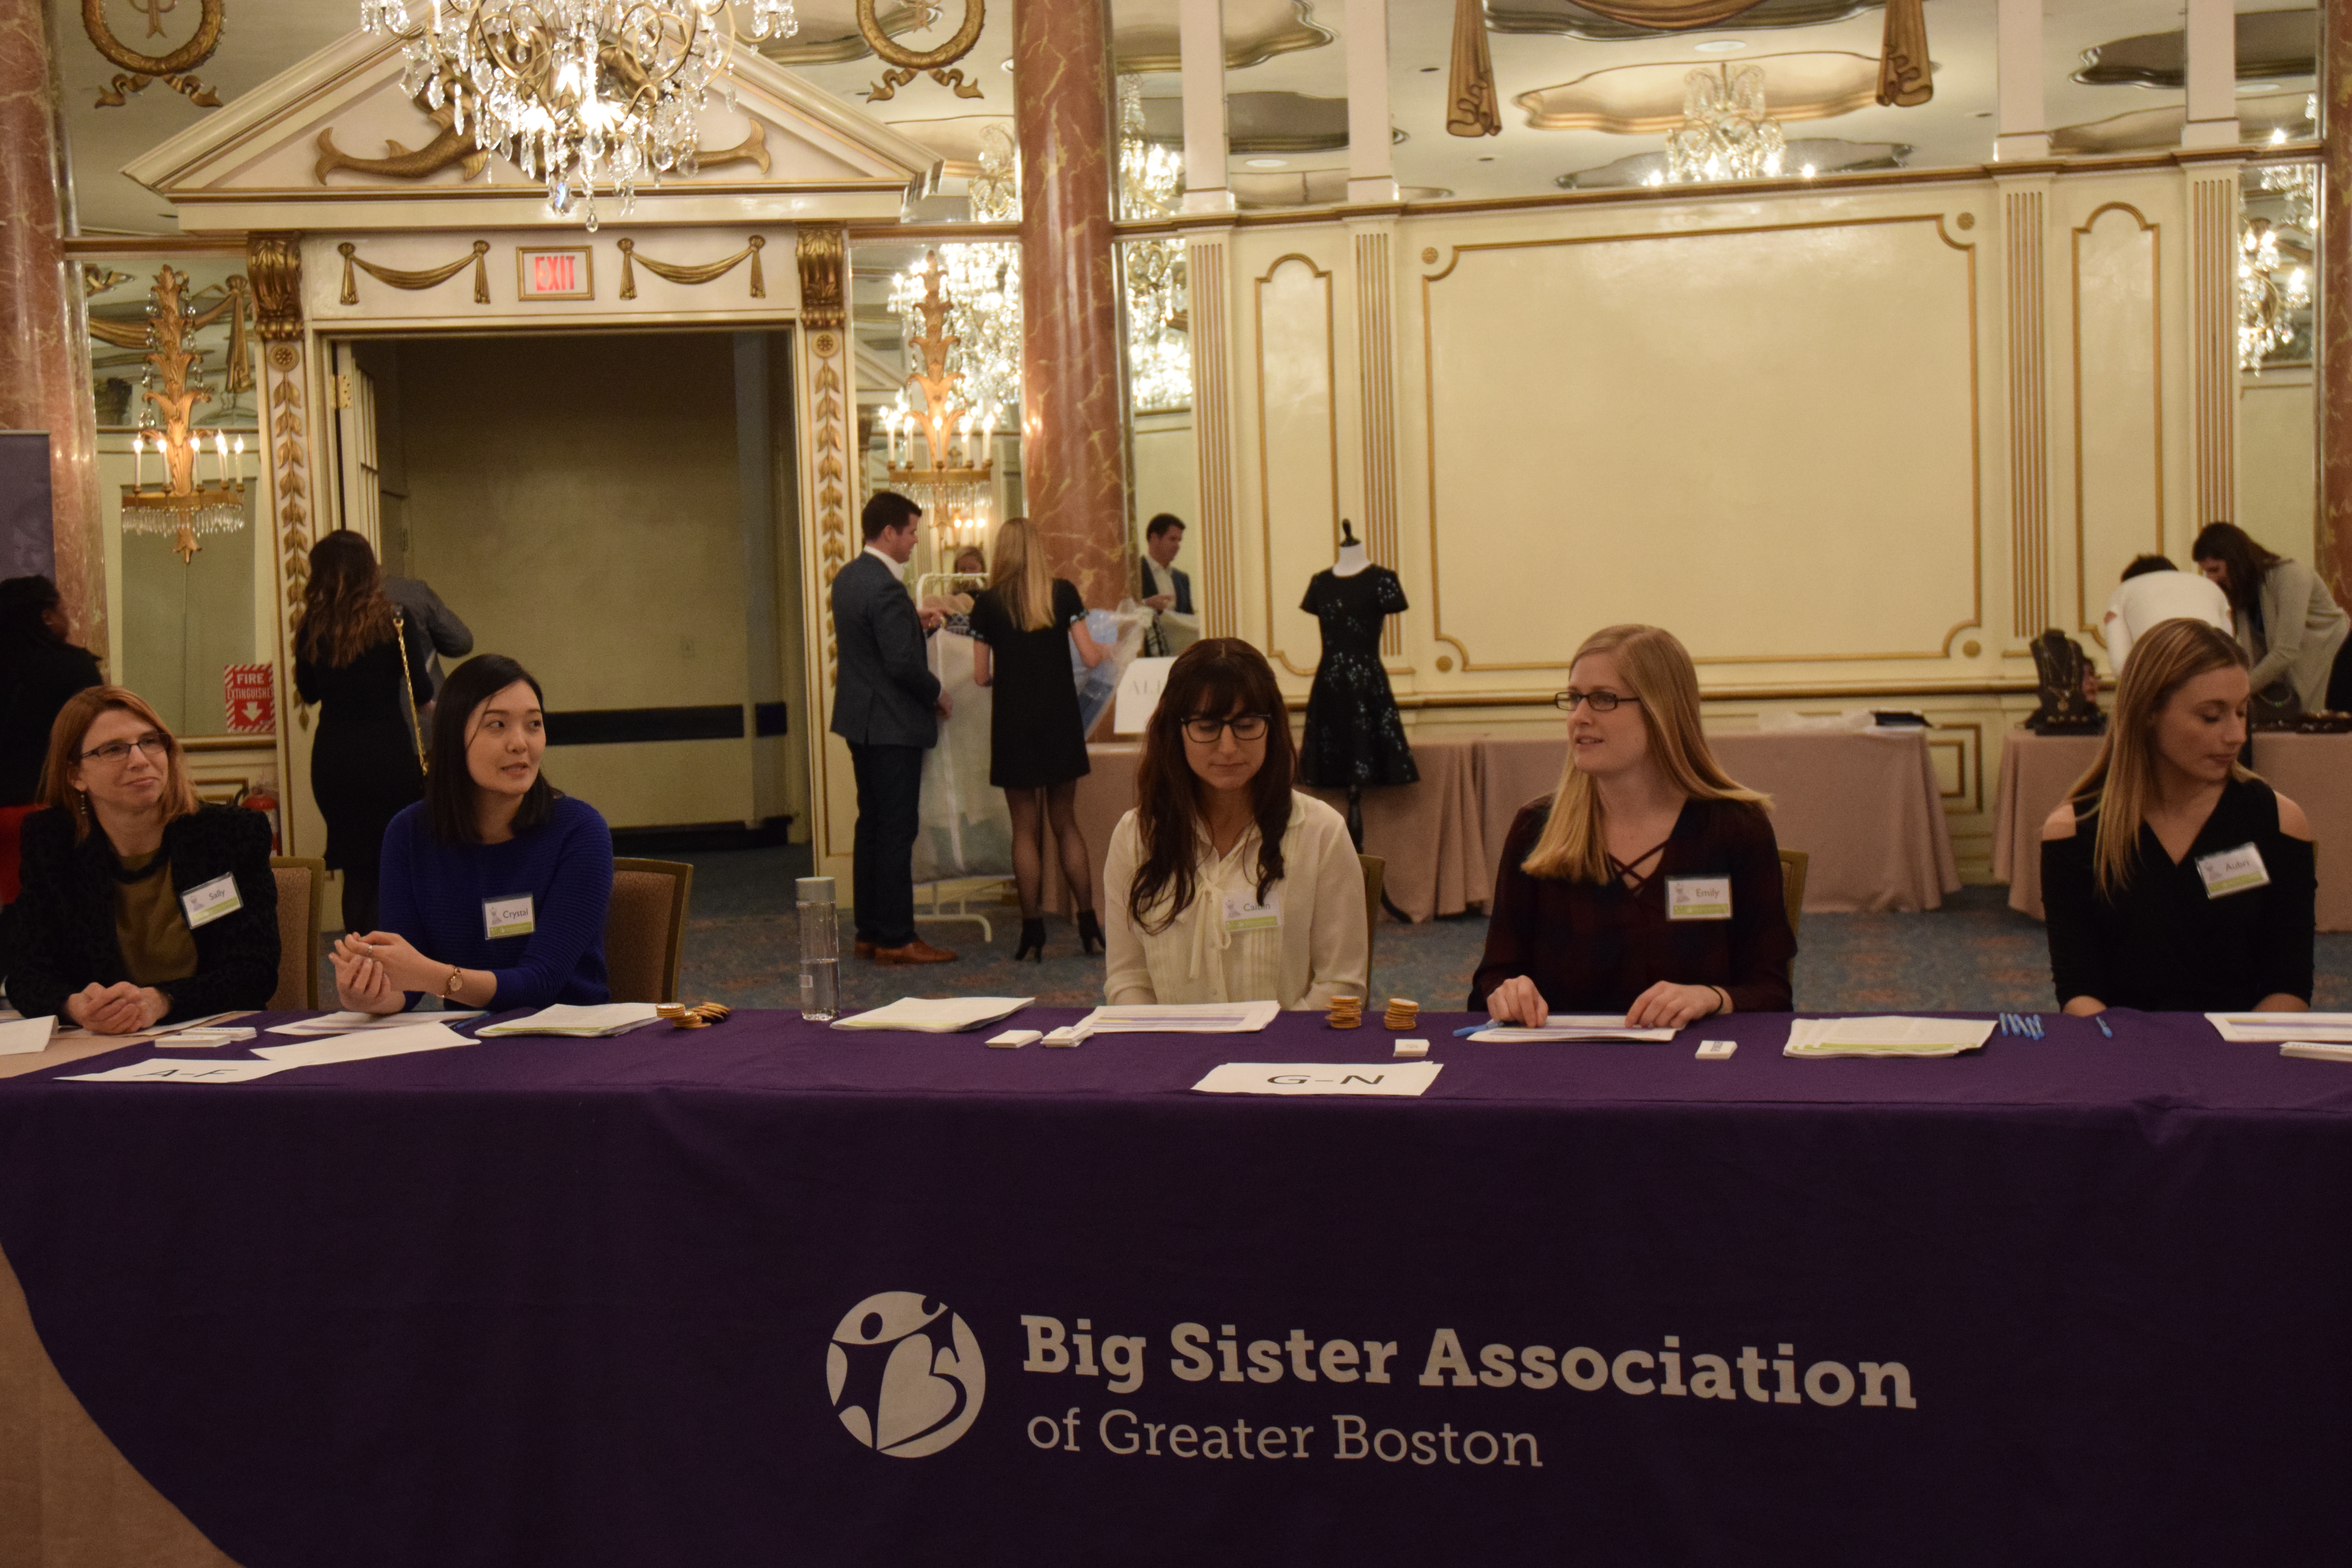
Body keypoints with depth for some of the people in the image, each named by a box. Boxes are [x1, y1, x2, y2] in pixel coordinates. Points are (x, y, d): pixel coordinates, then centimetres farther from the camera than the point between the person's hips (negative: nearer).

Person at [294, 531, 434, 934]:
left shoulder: (312, 629, -1)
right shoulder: (393, 623, -8)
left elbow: (309, 692, 11)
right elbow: (422, 693, -6)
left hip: (332, 760, 3)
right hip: (388, 755, -3)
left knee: (356, 870, 13)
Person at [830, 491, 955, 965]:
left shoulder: (847, 578, 9)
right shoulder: (885, 588, -21)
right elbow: (903, 664, -23)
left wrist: (914, 622, 16)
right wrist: (937, 695, -8)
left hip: (860, 720, 10)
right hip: (893, 723, -10)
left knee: (871, 825, 14)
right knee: (897, 831, -4)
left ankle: (869, 932, 19)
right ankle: (895, 938, 0)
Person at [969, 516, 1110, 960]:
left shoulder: (988, 604, -3)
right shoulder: (1063, 593, -2)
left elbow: (981, 676, 0)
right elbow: (1090, 657, -4)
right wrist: (1107, 652, 18)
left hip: (1014, 725, -1)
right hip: (1060, 721, 1)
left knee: (1026, 828, 5)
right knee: (1066, 822, 11)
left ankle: (1033, 933, 3)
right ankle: (1089, 926, 8)